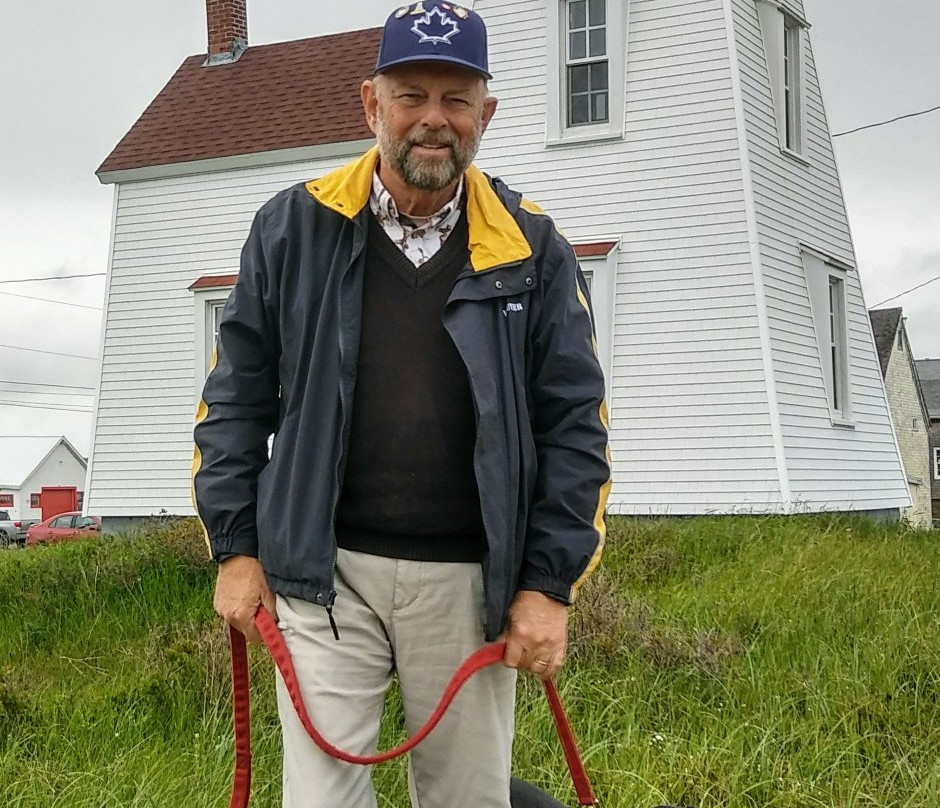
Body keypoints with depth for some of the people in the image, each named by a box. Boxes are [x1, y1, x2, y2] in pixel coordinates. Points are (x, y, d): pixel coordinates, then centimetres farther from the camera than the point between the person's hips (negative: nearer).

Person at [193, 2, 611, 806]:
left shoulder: (531, 248, 2)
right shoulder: (295, 226, 2)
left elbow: (574, 426, 2)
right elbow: (236, 396, 7)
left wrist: (549, 585, -4)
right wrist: (236, 548, 2)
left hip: (469, 581, 1)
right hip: (324, 572, 0)